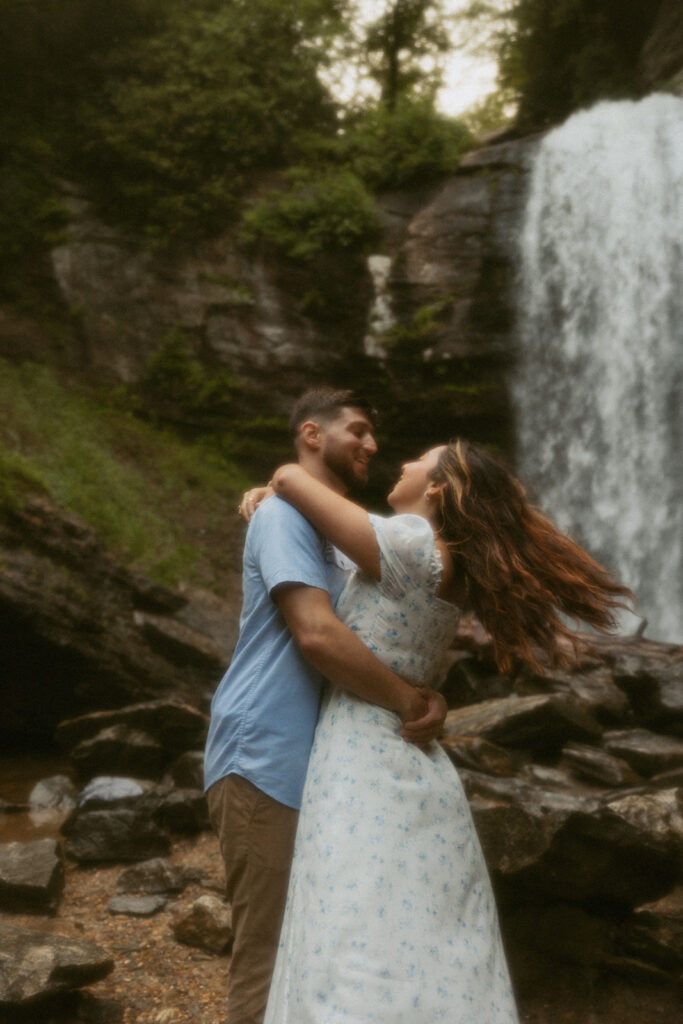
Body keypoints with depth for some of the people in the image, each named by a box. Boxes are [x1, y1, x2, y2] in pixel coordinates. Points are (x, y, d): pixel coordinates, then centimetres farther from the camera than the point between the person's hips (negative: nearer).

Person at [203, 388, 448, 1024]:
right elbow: (317, 633, -23)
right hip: (267, 761, -9)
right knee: (268, 960, -2)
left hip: (321, 761, 9)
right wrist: (411, 703, -14)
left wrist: (427, 695, -5)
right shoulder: (286, 513, -9)